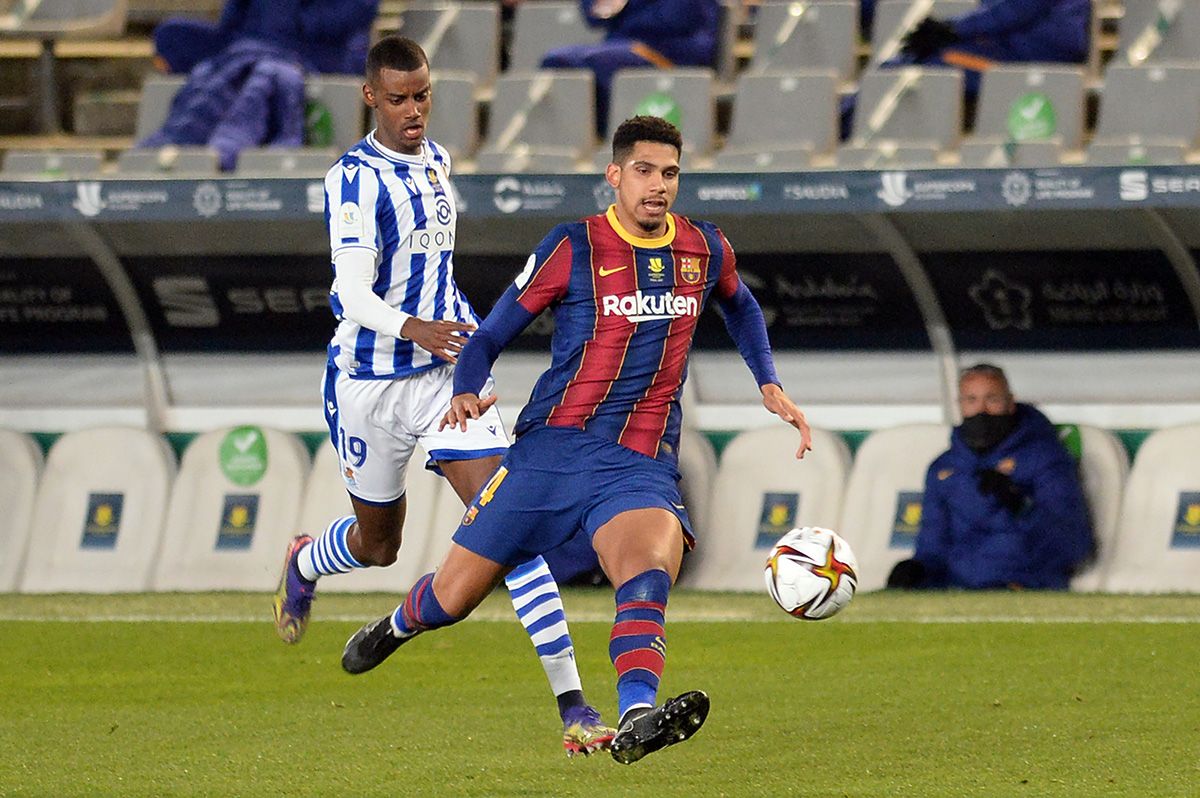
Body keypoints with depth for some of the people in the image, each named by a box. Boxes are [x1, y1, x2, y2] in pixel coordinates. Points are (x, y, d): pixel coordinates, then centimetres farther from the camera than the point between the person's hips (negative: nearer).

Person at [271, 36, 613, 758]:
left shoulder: (437, 161, 7)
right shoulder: (355, 178, -15)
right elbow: (354, 293, -25)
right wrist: (412, 329, -42)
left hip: (449, 374, 4)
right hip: (371, 384, -4)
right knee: (378, 545, 15)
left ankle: (573, 703, -19)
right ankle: (303, 565, 54)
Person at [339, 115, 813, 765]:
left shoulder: (706, 250, 8)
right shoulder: (573, 248, -3)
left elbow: (740, 306, 33)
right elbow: (492, 334, 4)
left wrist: (770, 387, 24)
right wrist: (466, 392, -15)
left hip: (642, 465, 1)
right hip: (554, 444, -1)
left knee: (650, 568, -32)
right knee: (453, 598, 4)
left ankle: (636, 721, -53)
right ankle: (397, 626, 41)